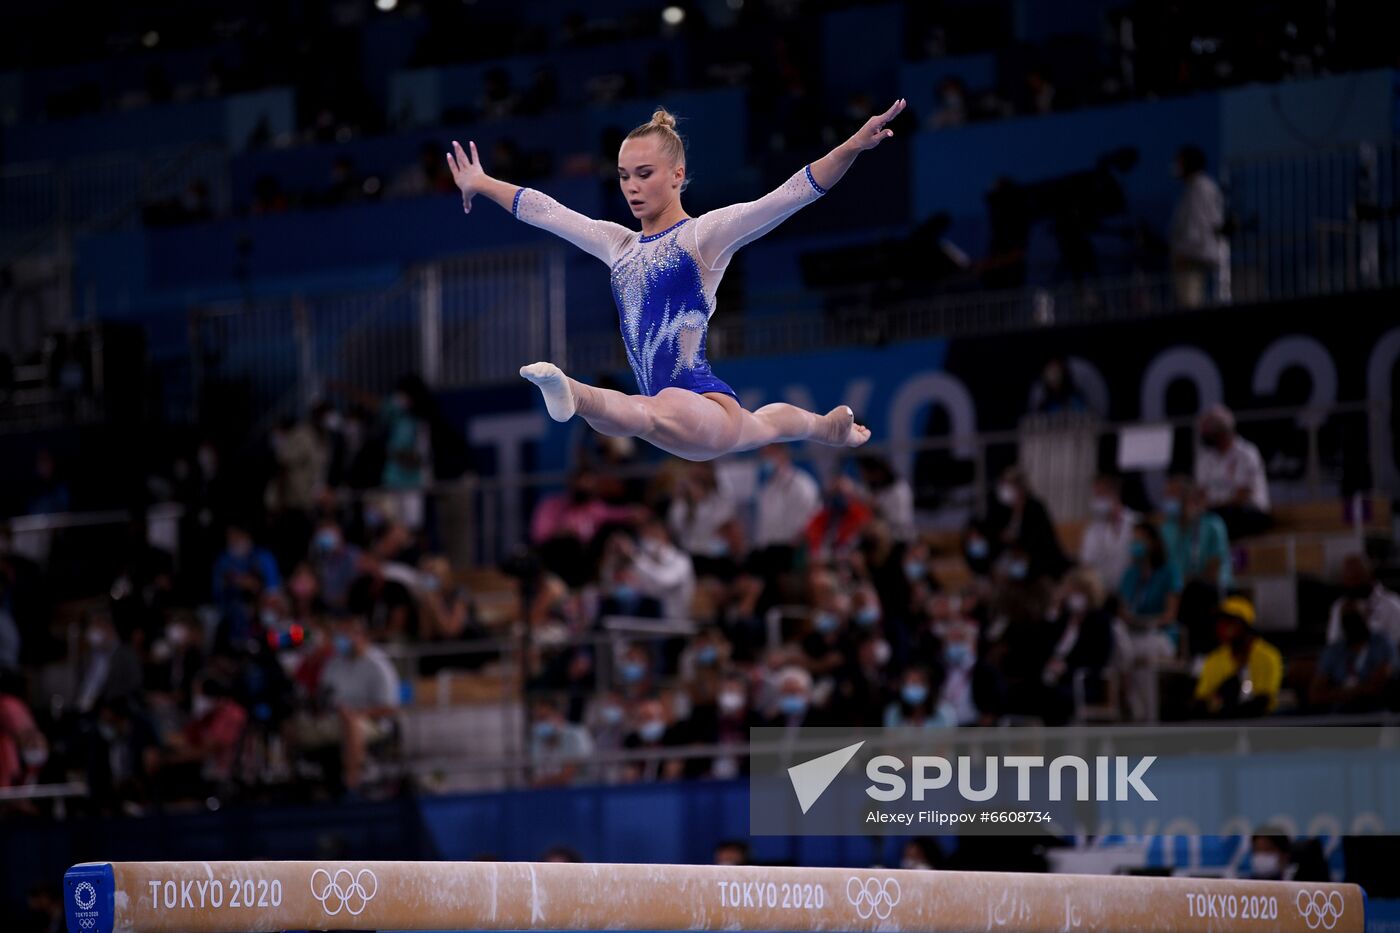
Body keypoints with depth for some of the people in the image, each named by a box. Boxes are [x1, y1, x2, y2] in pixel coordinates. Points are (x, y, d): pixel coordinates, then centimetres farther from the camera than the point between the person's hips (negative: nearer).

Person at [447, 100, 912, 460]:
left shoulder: (704, 236, -6)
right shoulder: (619, 245, 15)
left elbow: (789, 196, -17)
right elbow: (545, 211, 27)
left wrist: (853, 146, -29)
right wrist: (482, 185, 36)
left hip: (708, 405, -10)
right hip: (686, 423, 10)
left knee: (662, 411, -44)